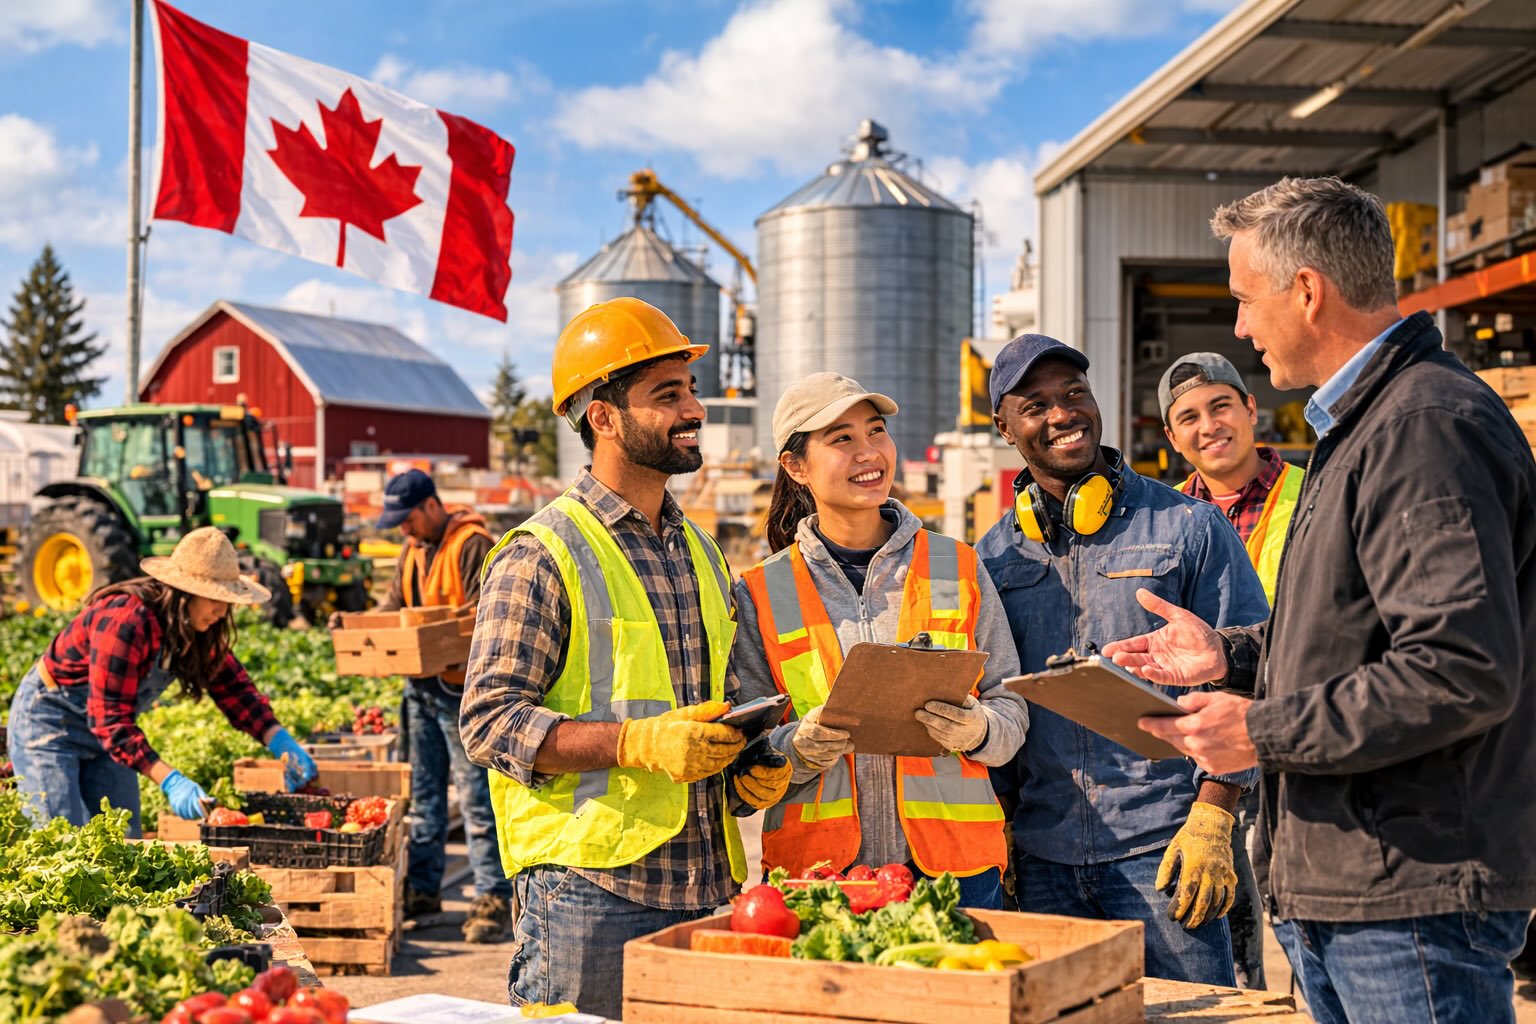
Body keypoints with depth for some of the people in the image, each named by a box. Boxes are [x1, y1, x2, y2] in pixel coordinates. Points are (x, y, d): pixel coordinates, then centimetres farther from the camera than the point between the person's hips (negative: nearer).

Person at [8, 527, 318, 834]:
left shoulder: (200, 629, -9)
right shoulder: (125, 621, -34)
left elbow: (233, 686, -3)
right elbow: (110, 721, -34)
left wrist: (281, 742, -18)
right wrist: (169, 781, -41)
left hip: (105, 730, 8)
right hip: (48, 721, -8)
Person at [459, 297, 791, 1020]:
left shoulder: (701, 553, 17)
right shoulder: (541, 558, -7)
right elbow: (490, 721, -13)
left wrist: (753, 768, 6)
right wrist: (638, 744, -22)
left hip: (705, 885, 7)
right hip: (589, 886, -7)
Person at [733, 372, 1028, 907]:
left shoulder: (958, 569, 7)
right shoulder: (760, 594, 4)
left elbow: (1012, 707, 8)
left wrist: (976, 730, -14)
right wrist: (801, 747, -17)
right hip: (814, 865, 0)